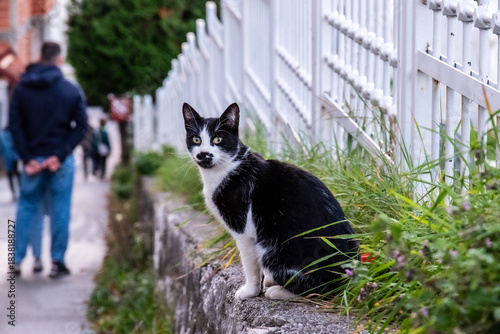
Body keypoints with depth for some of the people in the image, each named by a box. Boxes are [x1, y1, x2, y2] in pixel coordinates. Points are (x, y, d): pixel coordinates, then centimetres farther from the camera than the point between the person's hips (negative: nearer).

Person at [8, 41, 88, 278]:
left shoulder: (21, 89, 3)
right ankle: (57, 262, 6)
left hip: (32, 160, 2)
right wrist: (60, 155, -10)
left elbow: (14, 125, -3)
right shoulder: (72, 90, -1)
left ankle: (17, 260, 11)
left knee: (26, 208, 12)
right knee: (60, 210, 5)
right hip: (62, 161, -2)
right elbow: (81, 126, -8)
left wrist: (27, 158, -4)